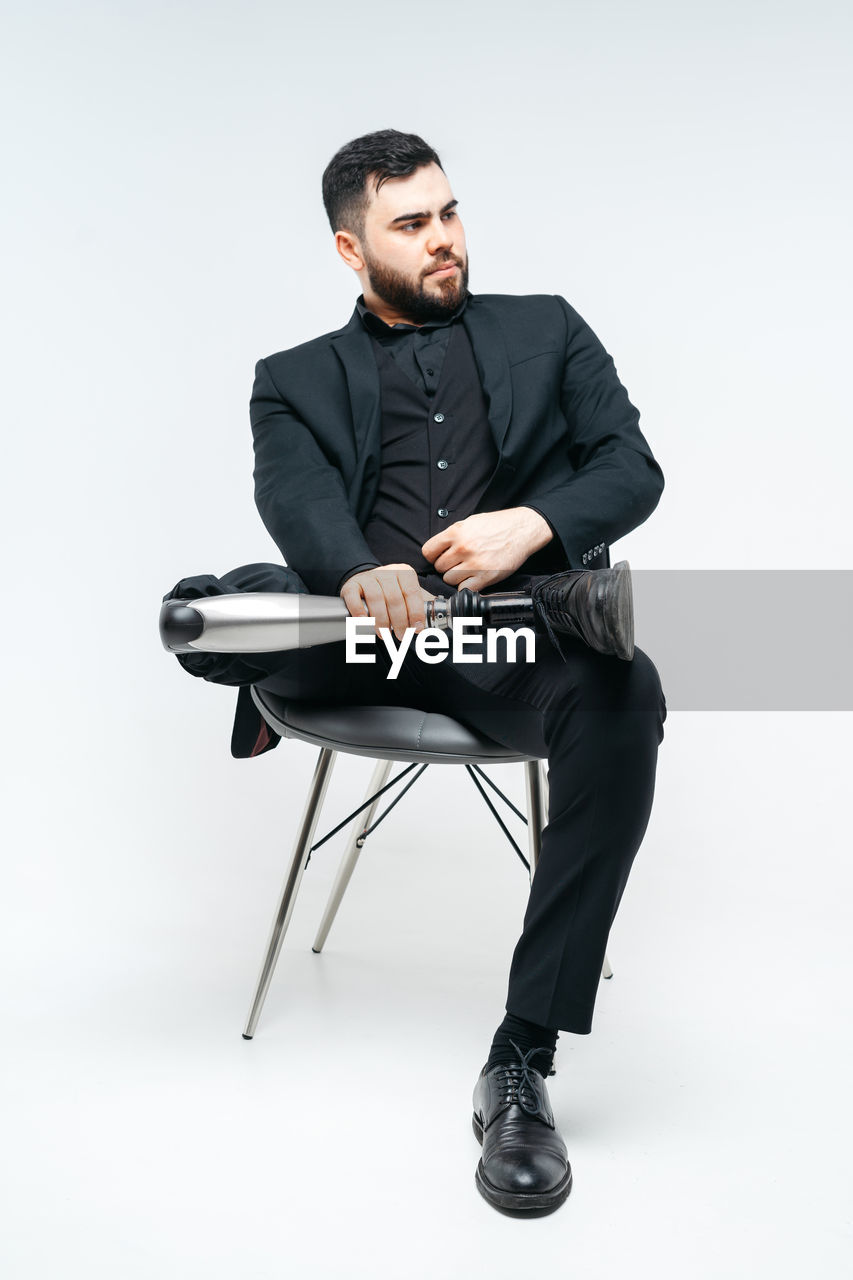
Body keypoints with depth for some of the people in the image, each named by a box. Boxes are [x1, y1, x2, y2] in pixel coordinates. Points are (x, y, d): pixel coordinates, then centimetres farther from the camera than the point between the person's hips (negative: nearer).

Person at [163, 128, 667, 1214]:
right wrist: (362, 574, -28)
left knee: (622, 698, -35)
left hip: (521, 631, 0)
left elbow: (634, 468, 10)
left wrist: (535, 524, -13)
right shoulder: (298, 378, 19)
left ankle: (523, 1059, -27)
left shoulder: (545, 330, 22)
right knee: (196, 614, -25)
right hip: (364, 637, 1)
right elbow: (291, 493, -3)